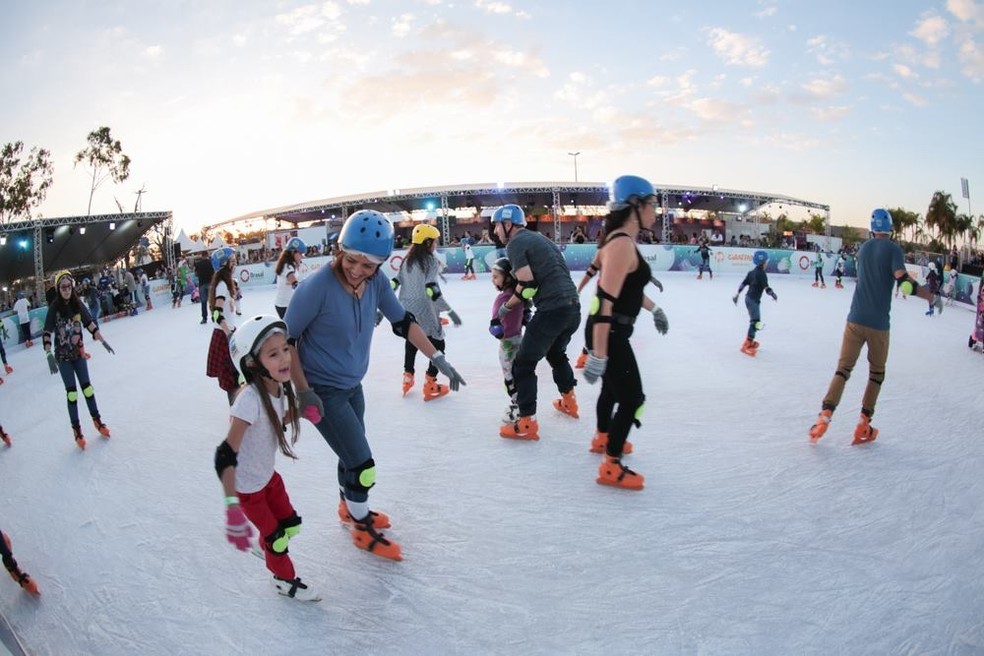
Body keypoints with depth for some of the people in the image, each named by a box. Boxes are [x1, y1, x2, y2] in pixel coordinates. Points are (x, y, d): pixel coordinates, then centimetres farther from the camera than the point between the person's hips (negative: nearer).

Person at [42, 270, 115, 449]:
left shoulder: (78, 303, -5)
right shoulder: (54, 307, -15)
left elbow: (90, 323, 4)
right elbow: (47, 333, -19)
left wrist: (102, 340, 1)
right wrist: (49, 355, -28)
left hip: (78, 352, 3)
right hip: (62, 356, -3)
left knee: (86, 386, 8)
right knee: (71, 391, -1)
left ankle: (97, 419, 19)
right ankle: (76, 429, 6)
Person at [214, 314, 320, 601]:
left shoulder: (280, 387, -13)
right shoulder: (249, 399, -36)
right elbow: (225, 456, -37)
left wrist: (297, 411, -12)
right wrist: (232, 508, -41)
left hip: (268, 474, 6)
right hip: (246, 486, -6)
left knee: (291, 525, 18)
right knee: (275, 537, 11)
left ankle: (268, 546, 50)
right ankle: (285, 580, 39)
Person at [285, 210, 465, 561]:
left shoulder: (377, 282, -12)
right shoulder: (317, 286, -29)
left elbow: (403, 322, 1)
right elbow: (286, 339, -19)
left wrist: (439, 359, -2)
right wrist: (303, 391, -17)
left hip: (353, 386, 6)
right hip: (323, 392, -6)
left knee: (352, 455, 25)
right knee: (362, 466, -1)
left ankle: (349, 508, 51)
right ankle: (362, 528, 26)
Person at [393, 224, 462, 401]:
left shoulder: (407, 260, 8)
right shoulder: (430, 261, -12)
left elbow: (394, 283, 5)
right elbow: (431, 290, -22)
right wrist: (450, 311, -21)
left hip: (406, 311, 7)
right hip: (424, 312, -7)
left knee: (412, 341, 27)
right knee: (437, 345, 6)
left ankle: (408, 377, 34)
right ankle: (430, 385, 3)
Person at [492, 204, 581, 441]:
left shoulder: (515, 243, -4)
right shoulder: (537, 237, 22)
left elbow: (528, 284, -13)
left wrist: (507, 307, 2)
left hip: (552, 310, -9)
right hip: (573, 306, 9)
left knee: (523, 364, 0)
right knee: (556, 352, 32)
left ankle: (527, 424, 1)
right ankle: (569, 401, 44)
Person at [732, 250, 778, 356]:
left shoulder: (751, 272, 10)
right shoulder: (762, 274, -16)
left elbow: (743, 284, 12)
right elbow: (766, 288, -20)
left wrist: (737, 295, 18)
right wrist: (774, 295, -3)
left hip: (748, 298, 10)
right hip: (754, 300, -10)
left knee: (755, 320, 22)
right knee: (755, 321, -11)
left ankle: (750, 341, 34)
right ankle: (746, 346, -14)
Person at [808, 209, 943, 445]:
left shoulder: (864, 247, 9)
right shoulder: (894, 249, -6)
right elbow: (904, 282, -19)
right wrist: (933, 297, -10)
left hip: (855, 320, 3)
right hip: (879, 324, -3)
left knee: (843, 369, 3)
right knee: (876, 373, 12)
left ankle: (825, 415, -15)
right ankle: (863, 426, 9)